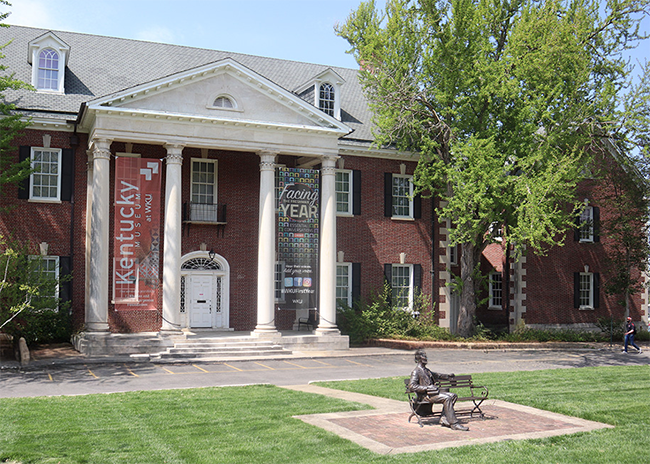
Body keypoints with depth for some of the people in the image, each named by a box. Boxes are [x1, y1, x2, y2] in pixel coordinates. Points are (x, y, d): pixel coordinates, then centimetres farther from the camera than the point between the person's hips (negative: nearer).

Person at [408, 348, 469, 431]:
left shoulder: (426, 370, 23)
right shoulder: (416, 372, -6)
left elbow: (436, 375, 43)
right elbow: (411, 386, -19)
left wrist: (447, 376, 40)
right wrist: (427, 388, -22)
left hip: (433, 392, 9)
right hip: (425, 396, -9)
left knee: (453, 396, -6)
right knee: (447, 398, -26)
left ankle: (444, 419, -13)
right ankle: (454, 424, -26)